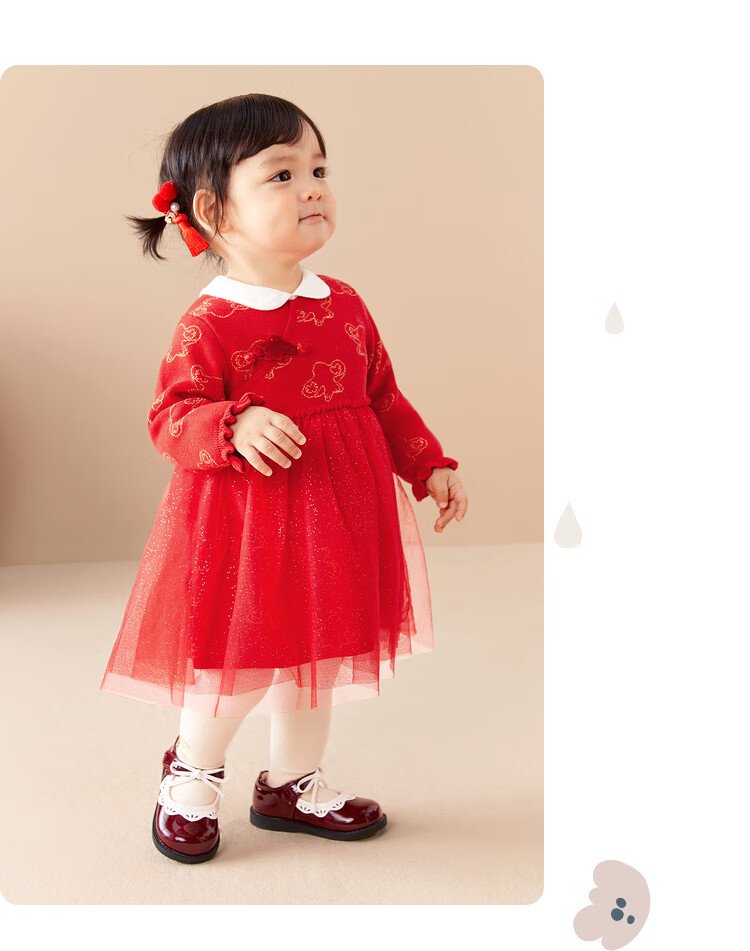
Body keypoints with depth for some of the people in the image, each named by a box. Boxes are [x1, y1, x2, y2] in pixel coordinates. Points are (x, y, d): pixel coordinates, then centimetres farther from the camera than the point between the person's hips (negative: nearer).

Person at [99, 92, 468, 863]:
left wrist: (428, 465, 8)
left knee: (314, 653, 17)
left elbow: (383, 397, 13)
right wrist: (236, 428, -33)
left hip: (336, 514, 6)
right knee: (243, 661, 1)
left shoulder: (344, 306, 5)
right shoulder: (209, 325, -13)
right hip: (245, 518, -6)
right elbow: (171, 416, -15)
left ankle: (292, 782, 39)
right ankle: (192, 772, 33)